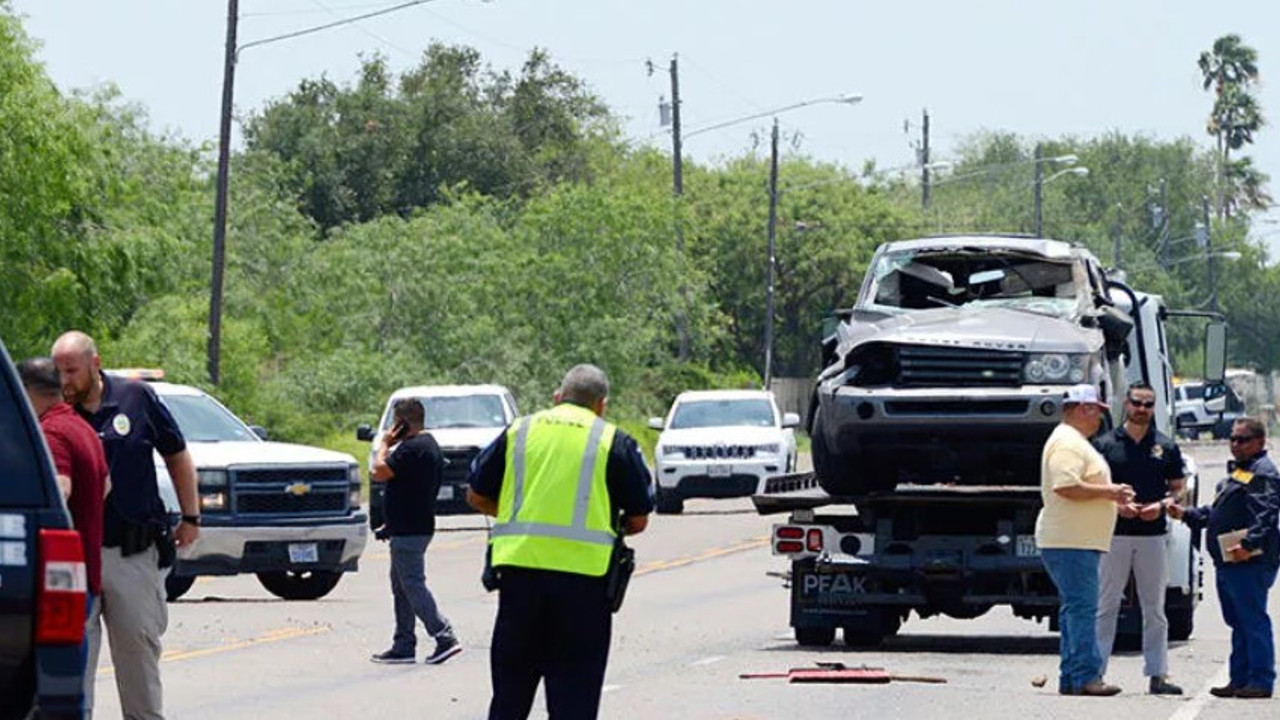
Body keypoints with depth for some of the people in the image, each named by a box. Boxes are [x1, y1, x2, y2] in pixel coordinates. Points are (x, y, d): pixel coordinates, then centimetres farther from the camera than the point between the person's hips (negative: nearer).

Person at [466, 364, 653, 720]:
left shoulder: (518, 431, 12)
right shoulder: (614, 441, 4)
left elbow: (476, 496, 17)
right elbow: (638, 520, 5)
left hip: (518, 570, 3)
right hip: (583, 574, -3)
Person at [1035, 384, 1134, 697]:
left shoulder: (1076, 442, 22)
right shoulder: (1067, 443, -14)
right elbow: (1065, 487, -25)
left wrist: (1113, 497, 17)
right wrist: (1107, 491, -17)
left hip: (1079, 541, 11)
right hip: (1070, 542, -11)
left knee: (1075, 609, 11)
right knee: (1081, 608, -13)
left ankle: (1071, 677, 13)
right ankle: (1086, 676, -16)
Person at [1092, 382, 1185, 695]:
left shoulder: (1166, 447, 10)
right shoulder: (1105, 444, 3)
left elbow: (1178, 489, 12)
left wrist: (1161, 505, -8)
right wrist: (1117, 504, -12)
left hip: (1152, 533, 2)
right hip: (1114, 534, -2)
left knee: (1155, 608, 4)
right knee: (1106, 606, -1)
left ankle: (1157, 675, 7)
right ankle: (1095, 671, 1)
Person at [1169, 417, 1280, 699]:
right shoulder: (1236, 471, 23)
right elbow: (1215, 512, 30)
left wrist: (1249, 544, -32)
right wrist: (1186, 514, 19)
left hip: (1249, 562, -10)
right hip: (1227, 562, 10)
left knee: (1253, 621, -9)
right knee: (1238, 623, 13)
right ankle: (1240, 680, 18)